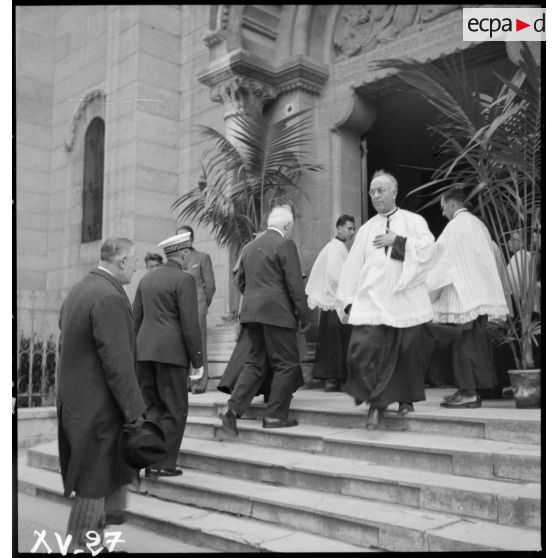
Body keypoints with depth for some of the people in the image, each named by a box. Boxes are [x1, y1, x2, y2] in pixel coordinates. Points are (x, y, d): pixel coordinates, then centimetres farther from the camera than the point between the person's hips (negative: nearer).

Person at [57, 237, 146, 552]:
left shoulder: (78, 290, 9)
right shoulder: (110, 298, -21)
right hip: (98, 408, -9)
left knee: (103, 475, 20)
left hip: (75, 402, 10)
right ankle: (82, 546, 19)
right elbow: (117, 363, -23)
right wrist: (134, 411, -16)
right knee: (94, 484, 5)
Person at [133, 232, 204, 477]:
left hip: (144, 351, 7)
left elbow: (136, 319, 15)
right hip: (171, 352, -7)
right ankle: (161, 464, 5)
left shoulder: (146, 279, 13)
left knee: (152, 407, 16)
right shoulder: (184, 280, -8)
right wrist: (198, 361, -7)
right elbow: (190, 324, -13)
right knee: (175, 410, 4)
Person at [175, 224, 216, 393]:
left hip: (196, 306, -3)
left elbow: (210, 285, 7)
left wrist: (203, 306, 8)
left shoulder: (202, 257, 7)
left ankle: (201, 382, 1)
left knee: (198, 344, -4)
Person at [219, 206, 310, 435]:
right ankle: (275, 416, 4)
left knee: (255, 362, 13)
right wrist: (303, 315, -5)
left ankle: (233, 409, 2)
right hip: (276, 313, -7)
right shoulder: (285, 244, -6)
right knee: (287, 364, 3)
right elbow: (295, 283, -11)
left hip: (251, 312, 7)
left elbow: (241, 281, 21)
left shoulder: (249, 246, 16)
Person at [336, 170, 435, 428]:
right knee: (363, 349, -13)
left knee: (408, 353, 3)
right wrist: (348, 299, 2)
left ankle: (406, 398, 26)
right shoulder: (366, 229, 15)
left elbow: (427, 248, -7)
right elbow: (353, 266, 10)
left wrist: (397, 240, -11)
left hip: (405, 299, -1)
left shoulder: (414, 221, 9)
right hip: (371, 301, 1)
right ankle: (376, 402, 2)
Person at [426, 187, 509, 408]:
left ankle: (467, 392, -3)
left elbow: (442, 262, -9)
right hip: (481, 294, 8)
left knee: (464, 343, -5)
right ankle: (477, 389, 14)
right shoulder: (478, 224, 16)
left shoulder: (455, 226, -9)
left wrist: (430, 290, -1)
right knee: (477, 342, 10)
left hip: (462, 296, -8)